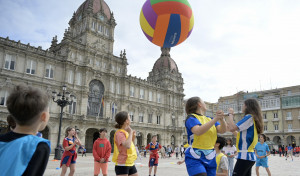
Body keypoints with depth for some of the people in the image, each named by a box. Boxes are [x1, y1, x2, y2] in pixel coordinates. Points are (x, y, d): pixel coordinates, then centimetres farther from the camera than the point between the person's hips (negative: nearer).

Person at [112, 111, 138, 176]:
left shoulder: (126, 132, 9)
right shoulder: (119, 133, -17)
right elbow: (127, 146, -34)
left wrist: (133, 138, 5)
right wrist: (130, 132, -22)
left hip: (131, 164, 9)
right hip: (122, 165, -9)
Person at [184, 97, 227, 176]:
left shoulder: (210, 119, 14)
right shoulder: (191, 117, -4)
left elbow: (222, 130, 1)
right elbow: (198, 131, -22)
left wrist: (221, 119, -18)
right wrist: (215, 119, -22)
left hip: (210, 158, 6)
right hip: (195, 158, -6)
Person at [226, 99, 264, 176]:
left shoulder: (249, 117, -10)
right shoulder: (253, 118, 19)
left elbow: (232, 128, -18)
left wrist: (230, 114, -6)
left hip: (245, 156, -10)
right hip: (248, 155, 10)